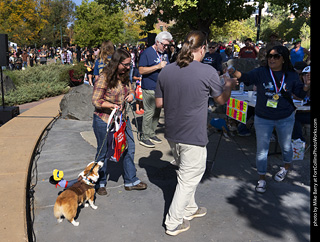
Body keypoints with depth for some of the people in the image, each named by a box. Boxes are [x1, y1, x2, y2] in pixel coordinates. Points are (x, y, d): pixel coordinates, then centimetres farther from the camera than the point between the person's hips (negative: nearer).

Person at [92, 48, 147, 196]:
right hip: (104, 120, -7)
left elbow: (130, 90, 20)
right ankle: (100, 183, 29)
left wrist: (131, 95, -3)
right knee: (103, 153, 8)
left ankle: (130, 181, 27)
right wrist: (112, 105, -27)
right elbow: (96, 101, -15)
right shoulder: (104, 78, -17)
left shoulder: (125, 76, 5)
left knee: (129, 149, 11)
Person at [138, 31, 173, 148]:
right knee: (149, 112, -6)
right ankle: (145, 137, 4)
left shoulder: (164, 53, 15)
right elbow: (141, 70, -16)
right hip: (149, 88, -8)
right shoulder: (147, 52, -9)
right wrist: (158, 66, -20)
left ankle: (152, 134, 24)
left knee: (157, 112, 12)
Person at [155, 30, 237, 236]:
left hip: (172, 134, 7)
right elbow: (222, 99, 1)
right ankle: (174, 223, 21)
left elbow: (159, 103, 6)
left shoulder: (166, 71, -1)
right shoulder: (208, 72, -15)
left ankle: (189, 209, 43)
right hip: (193, 136, -6)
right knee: (188, 179, 10)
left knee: (187, 173, 26)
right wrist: (229, 84, 20)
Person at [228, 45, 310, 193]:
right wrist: (233, 72, -45)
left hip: (285, 118, 2)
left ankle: (286, 166, 51)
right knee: (262, 149, 3)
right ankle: (262, 178, 20)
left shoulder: (291, 76, -4)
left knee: (285, 146, 21)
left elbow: (300, 93, 1)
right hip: (263, 119, -1)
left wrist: (307, 86, -21)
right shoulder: (261, 73, -11)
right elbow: (245, 78, -25)